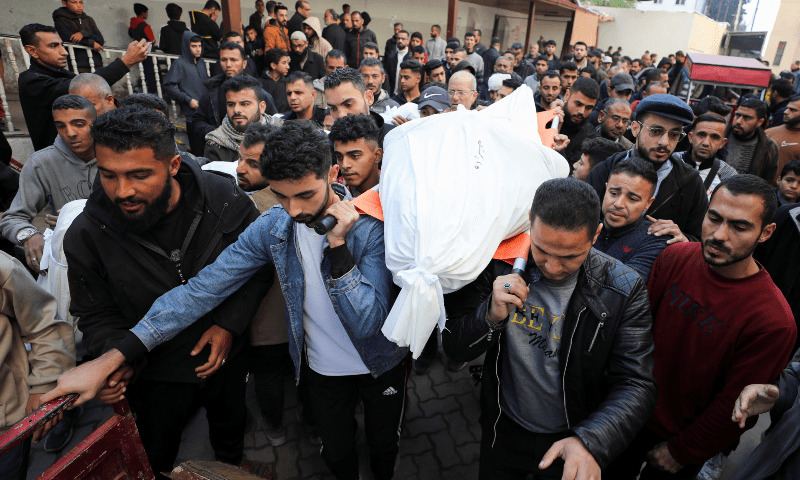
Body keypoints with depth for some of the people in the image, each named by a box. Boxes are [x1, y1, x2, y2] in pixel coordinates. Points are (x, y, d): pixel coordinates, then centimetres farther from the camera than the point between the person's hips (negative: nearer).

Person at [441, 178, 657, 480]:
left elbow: (636, 386, -19)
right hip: (503, 432, 1)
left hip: (571, 440, -1)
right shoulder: (501, 264, -18)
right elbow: (454, 348, -12)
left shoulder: (623, 289, -19)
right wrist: (491, 315, -33)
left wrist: (590, 442, -37)